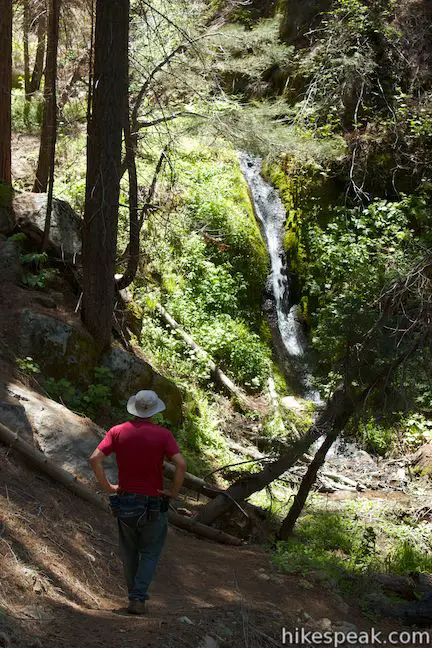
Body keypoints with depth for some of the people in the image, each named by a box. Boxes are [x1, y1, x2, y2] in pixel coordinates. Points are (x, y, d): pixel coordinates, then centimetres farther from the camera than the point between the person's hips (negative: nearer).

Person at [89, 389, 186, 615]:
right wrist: (173, 491, -8)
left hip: (124, 501, 2)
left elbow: (95, 459, -12)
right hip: (154, 503, -2)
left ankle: (134, 594, 28)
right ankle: (138, 598, 0)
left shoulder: (117, 432, -3)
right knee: (150, 553, 11)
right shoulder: (162, 434, -10)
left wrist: (107, 487, -2)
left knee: (129, 552, 19)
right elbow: (181, 464, -21)